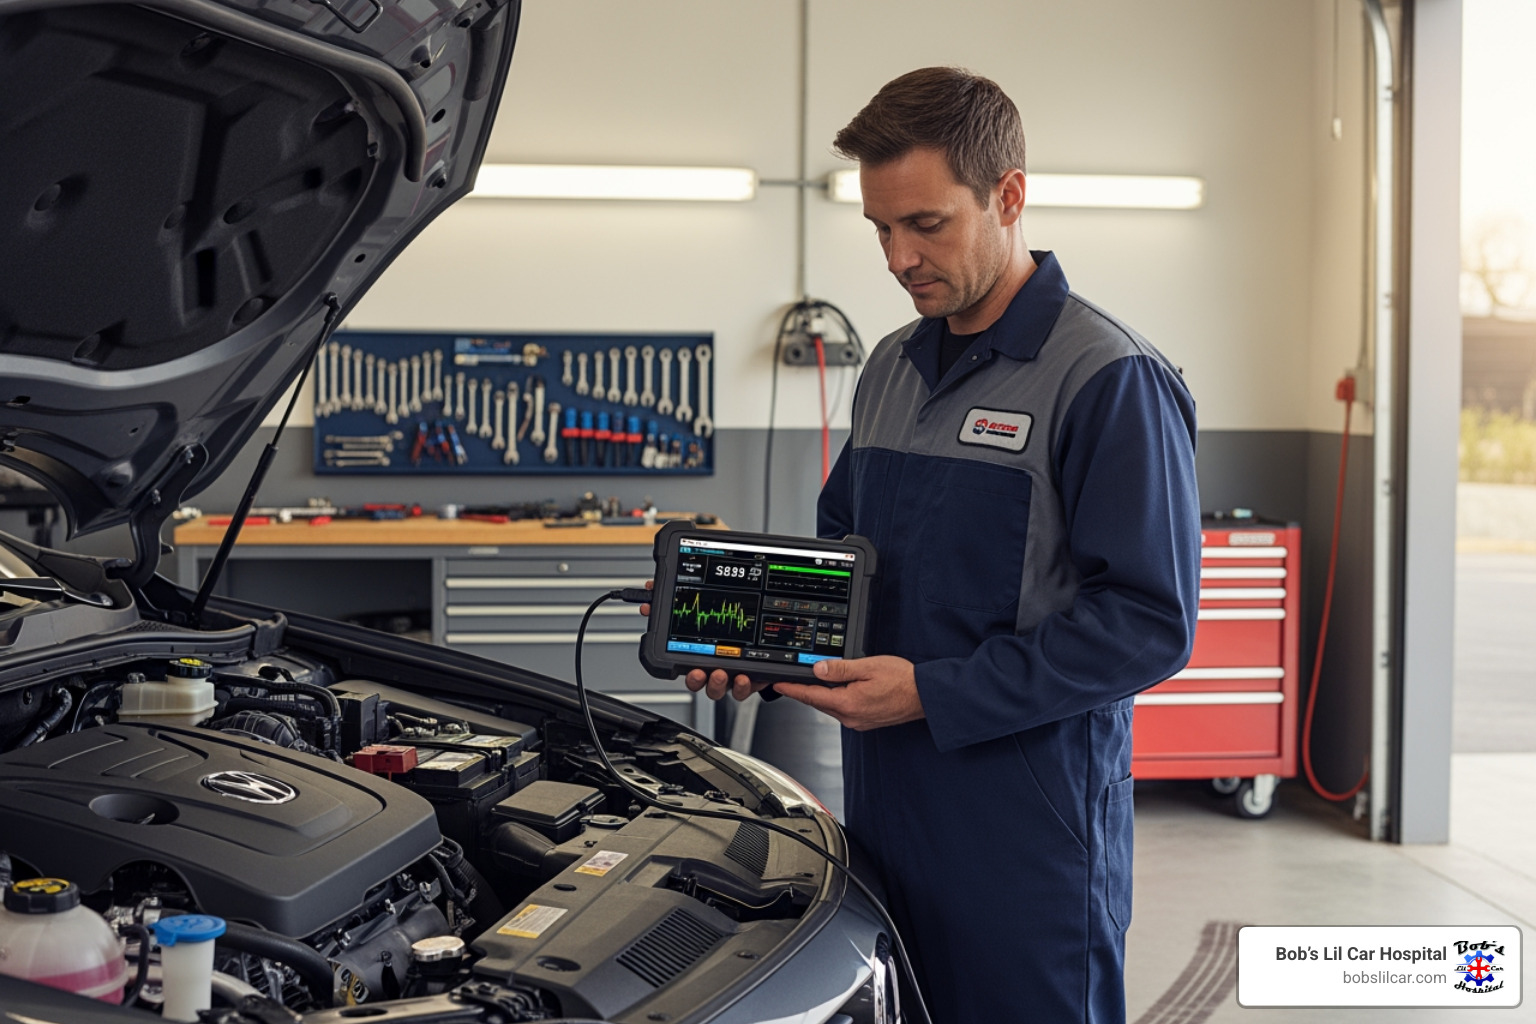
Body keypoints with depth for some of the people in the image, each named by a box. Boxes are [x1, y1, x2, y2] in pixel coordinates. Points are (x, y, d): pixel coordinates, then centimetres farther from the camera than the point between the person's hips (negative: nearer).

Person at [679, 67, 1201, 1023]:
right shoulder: (893, 370, 13)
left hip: (1032, 838, -7)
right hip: (887, 812, 7)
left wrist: (932, 694, -20)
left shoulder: (1110, 379, -13)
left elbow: (1150, 624, -18)